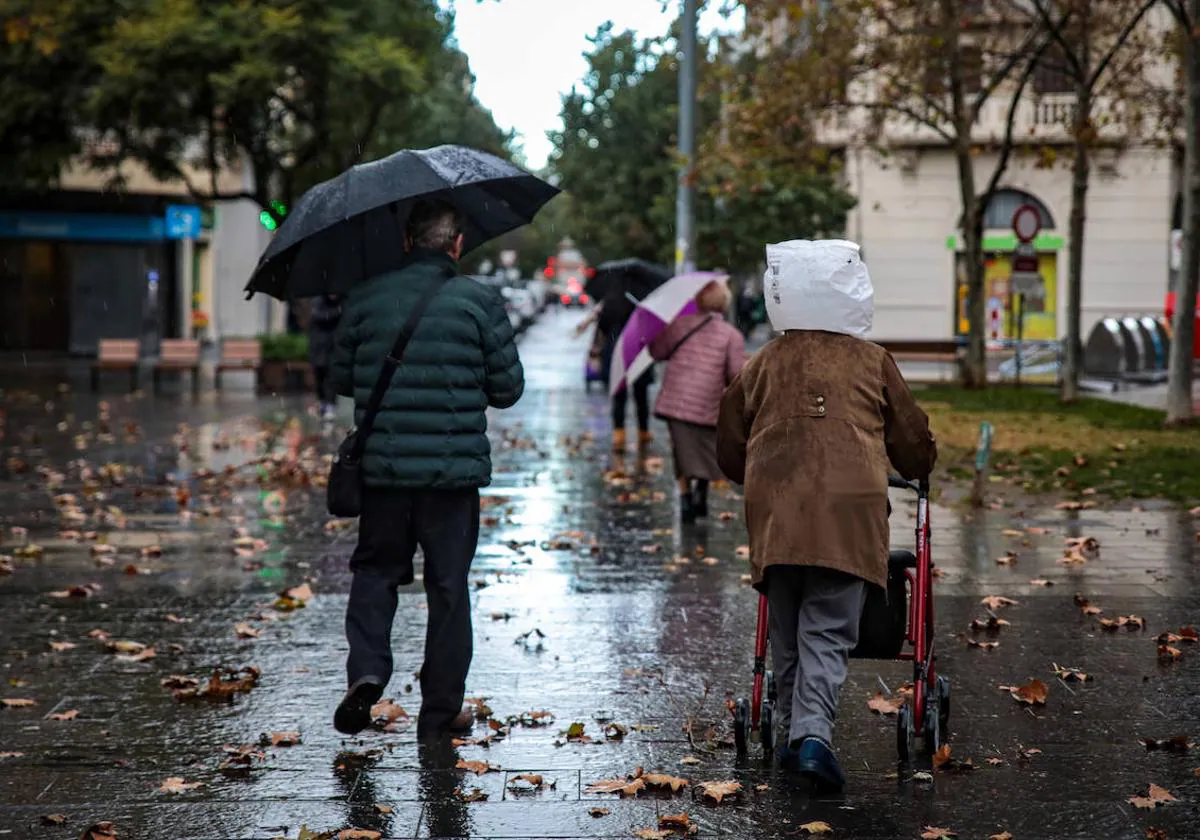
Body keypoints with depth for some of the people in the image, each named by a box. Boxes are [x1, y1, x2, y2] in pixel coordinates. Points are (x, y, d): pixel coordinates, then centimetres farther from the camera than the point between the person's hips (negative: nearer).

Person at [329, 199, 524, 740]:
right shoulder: (480, 302, -4)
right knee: (448, 584, 8)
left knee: (376, 567, 18)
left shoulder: (367, 299, 2)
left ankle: (366, 669, -4)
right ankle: (441, 711, 14)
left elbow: (341, 380, 9)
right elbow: (508, 389, 0)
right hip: (454, 467, -1)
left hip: (381, 466, 2)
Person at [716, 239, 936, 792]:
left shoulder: (764, 364, 17)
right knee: (829, 631, -4)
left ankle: (793, 731, 17)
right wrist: (918, 469, 42)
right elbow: (912, 439, 20)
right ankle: (813, 732, -20)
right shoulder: (872, 361, 13)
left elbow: (730, 445, 23)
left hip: (774, 510, 2)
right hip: (848, 507, -2)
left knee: (786, 630, 13)